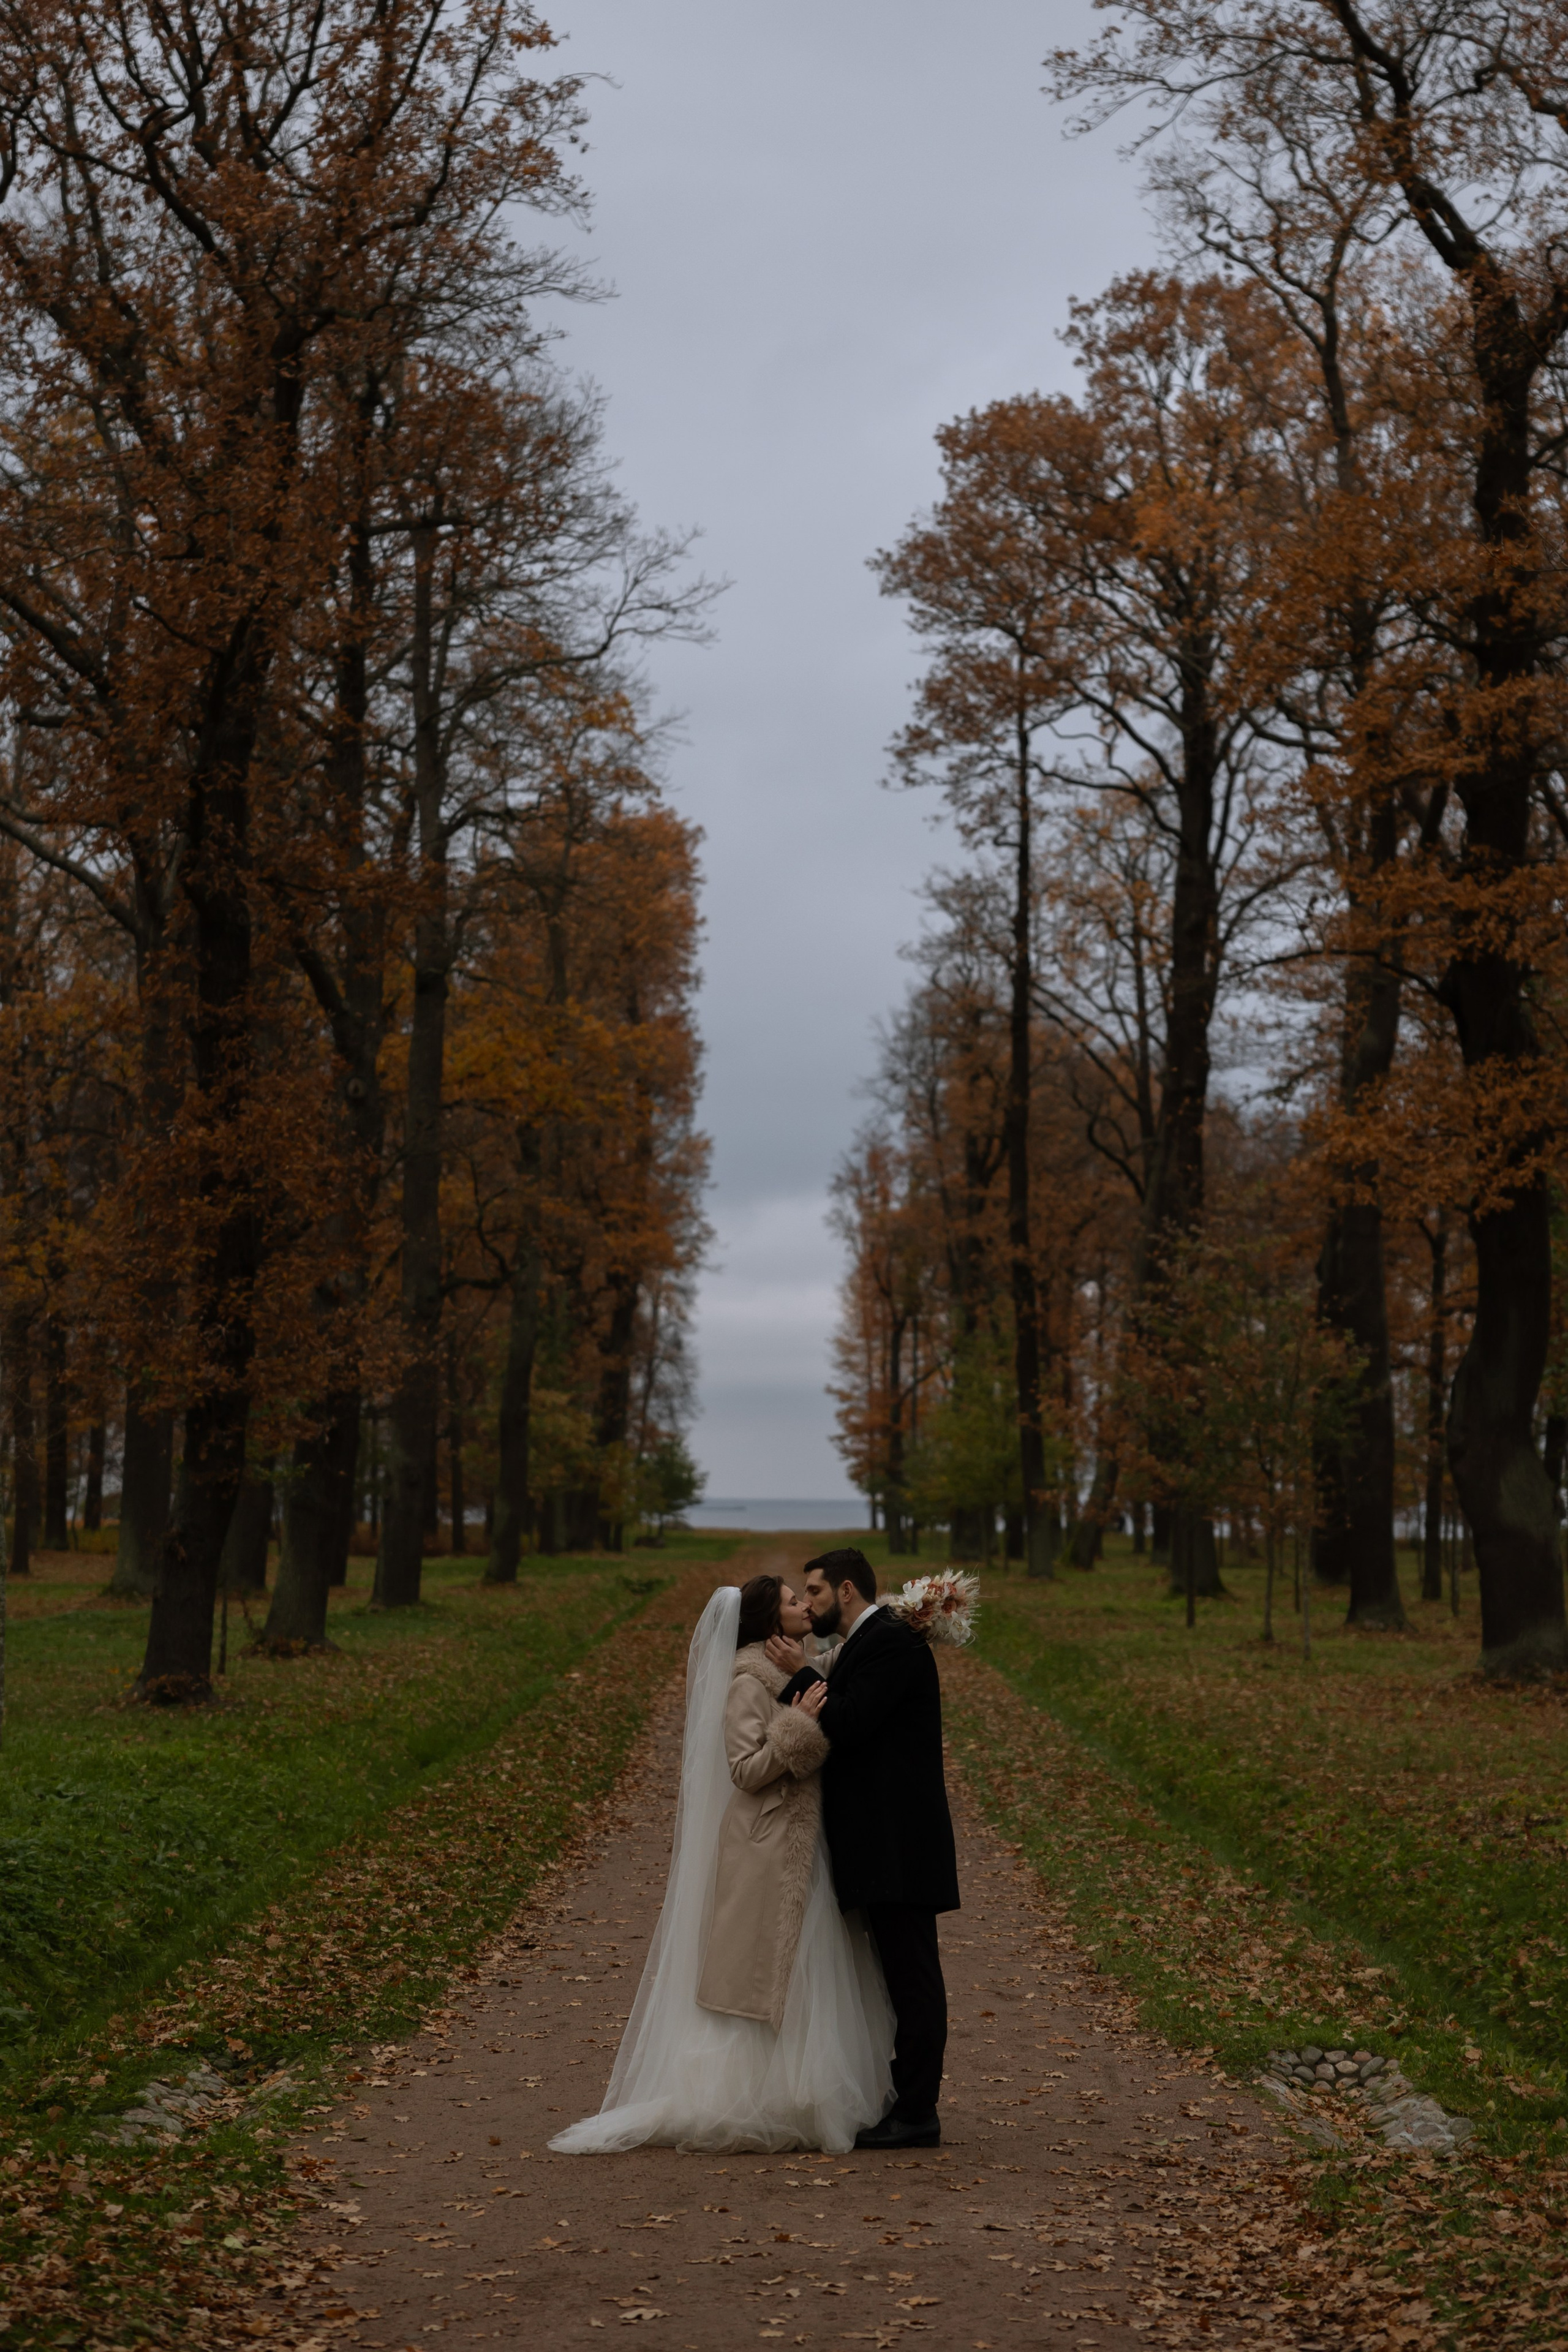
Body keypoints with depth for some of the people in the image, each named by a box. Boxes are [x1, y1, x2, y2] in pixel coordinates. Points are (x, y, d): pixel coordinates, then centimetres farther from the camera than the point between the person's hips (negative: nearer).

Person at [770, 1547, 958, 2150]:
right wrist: (808, 1694, -4)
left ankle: (916, 2113, -3)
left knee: (912, 1976, -6)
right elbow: (847, 1731, 13)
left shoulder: (890, 1643, -13)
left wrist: (801, 1676, -8)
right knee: (903, 1976, 13)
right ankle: (907, 2102, 19)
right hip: (883, 1845, 11)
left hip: (897, 1845, -11)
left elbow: (848, 1725, -21)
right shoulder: (866, 1645, 19)